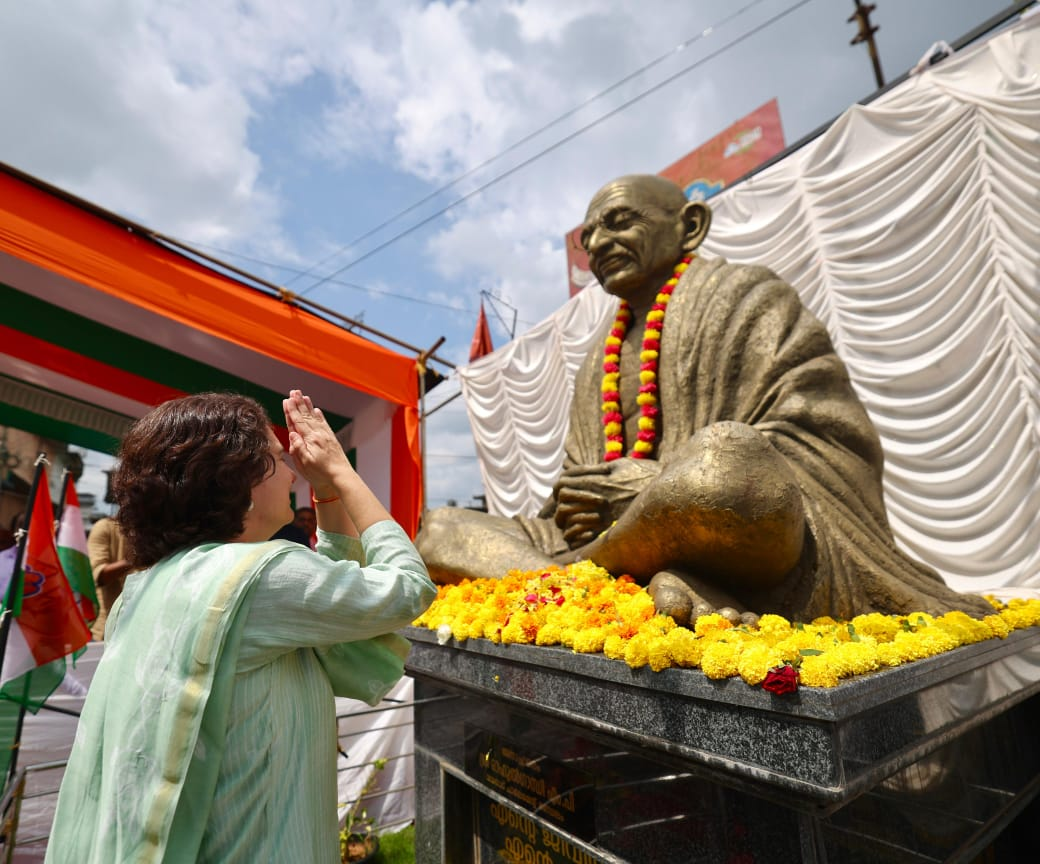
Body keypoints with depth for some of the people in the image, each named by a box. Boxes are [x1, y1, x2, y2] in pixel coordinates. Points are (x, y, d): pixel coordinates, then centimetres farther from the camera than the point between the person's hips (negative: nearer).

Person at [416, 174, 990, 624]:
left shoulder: (745, 296, 6)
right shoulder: (596, 368, 23)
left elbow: (830, 439, -6)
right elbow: (578, 482, 22)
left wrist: (652, 482, -14)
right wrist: (575, 507, -5)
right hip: (626, 536, 7)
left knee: (721, 455, -39)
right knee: (440, 530, -5)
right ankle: (654, 580, -25)